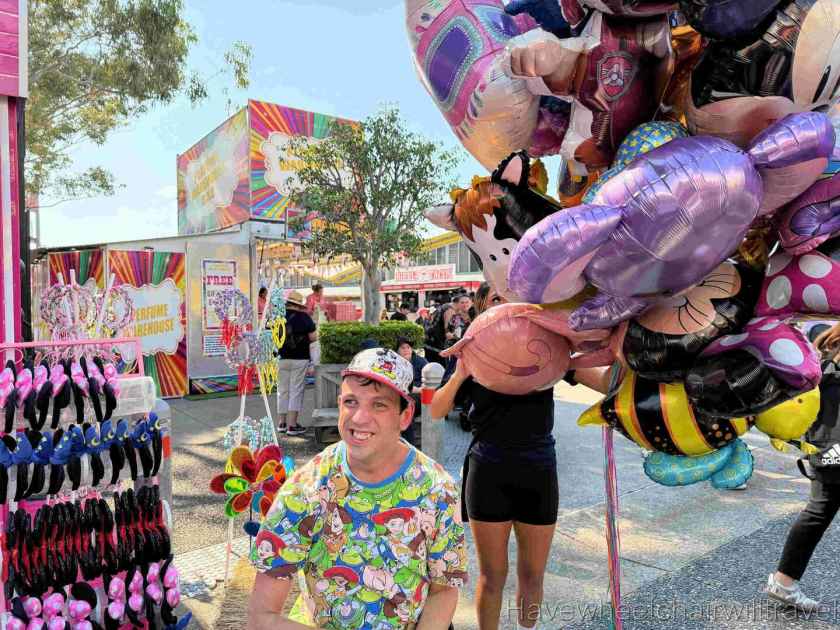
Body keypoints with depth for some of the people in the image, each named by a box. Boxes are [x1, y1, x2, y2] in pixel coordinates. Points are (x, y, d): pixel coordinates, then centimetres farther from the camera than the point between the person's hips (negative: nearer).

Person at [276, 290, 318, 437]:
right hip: (299, 359, -3)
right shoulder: (303, 317, -8)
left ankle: (282, 423, 21)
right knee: (296, 391, 2)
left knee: (283, 391, 14)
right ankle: (292, 425, 1)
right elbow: (313, 337, -7)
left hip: (281, 359, 3)